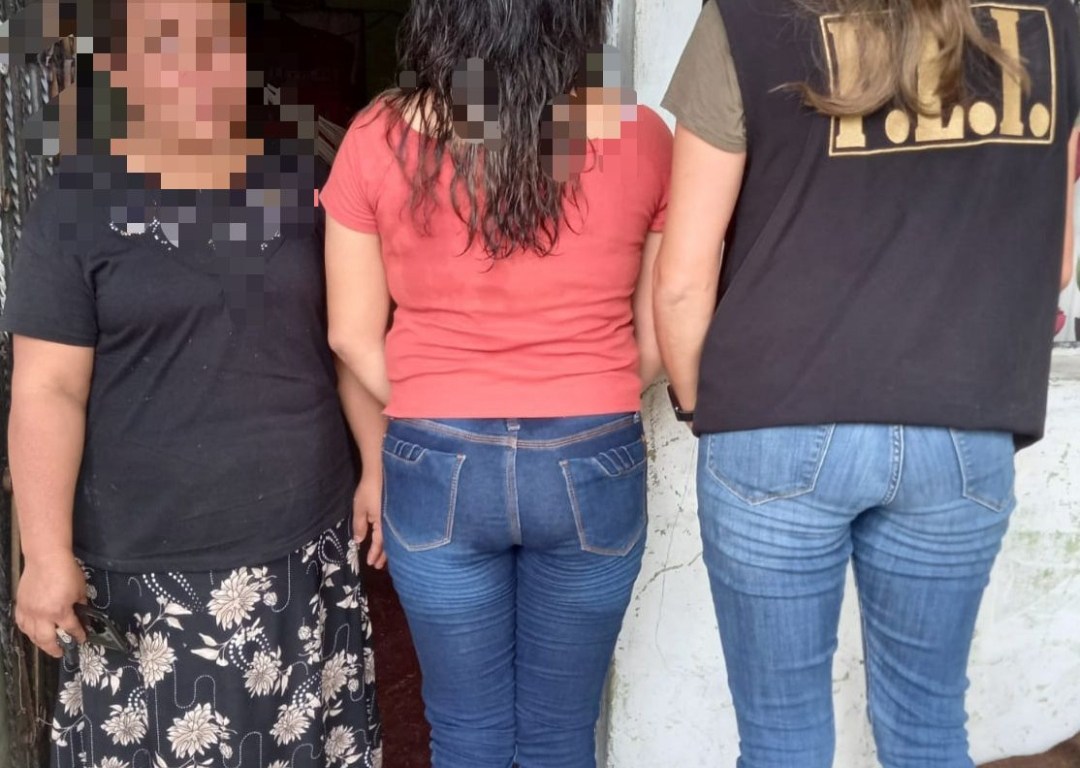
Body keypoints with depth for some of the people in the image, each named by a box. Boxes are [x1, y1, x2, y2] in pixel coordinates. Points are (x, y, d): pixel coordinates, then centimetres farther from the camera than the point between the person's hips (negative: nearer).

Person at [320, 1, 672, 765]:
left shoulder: (380, 138, -7)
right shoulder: (641, 138, -6)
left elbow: (353, 335, 0)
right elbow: (658, 337, 2)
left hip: (437, 467, 0)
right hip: (592, 467, 1)